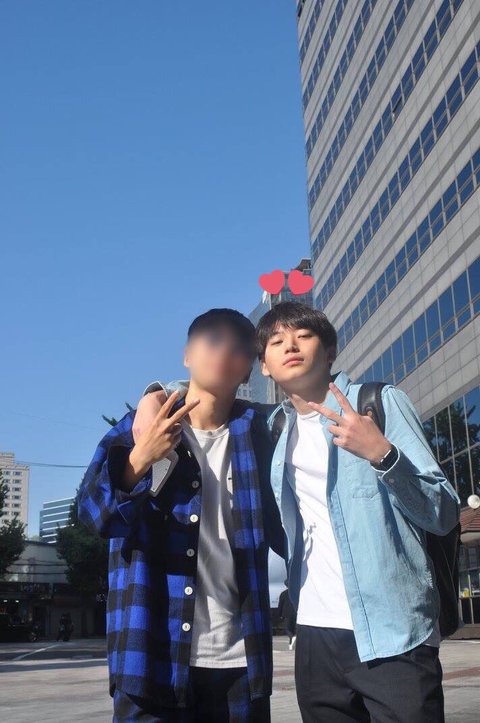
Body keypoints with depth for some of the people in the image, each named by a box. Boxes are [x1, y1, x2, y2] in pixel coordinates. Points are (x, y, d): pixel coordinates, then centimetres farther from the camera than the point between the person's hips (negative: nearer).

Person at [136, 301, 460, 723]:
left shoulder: (381, 403, -2)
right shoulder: (271, 426, 11)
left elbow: (444, 514, -8)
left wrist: (381, 453, -24)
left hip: (393, 635, -4)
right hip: (317, 635, 5)